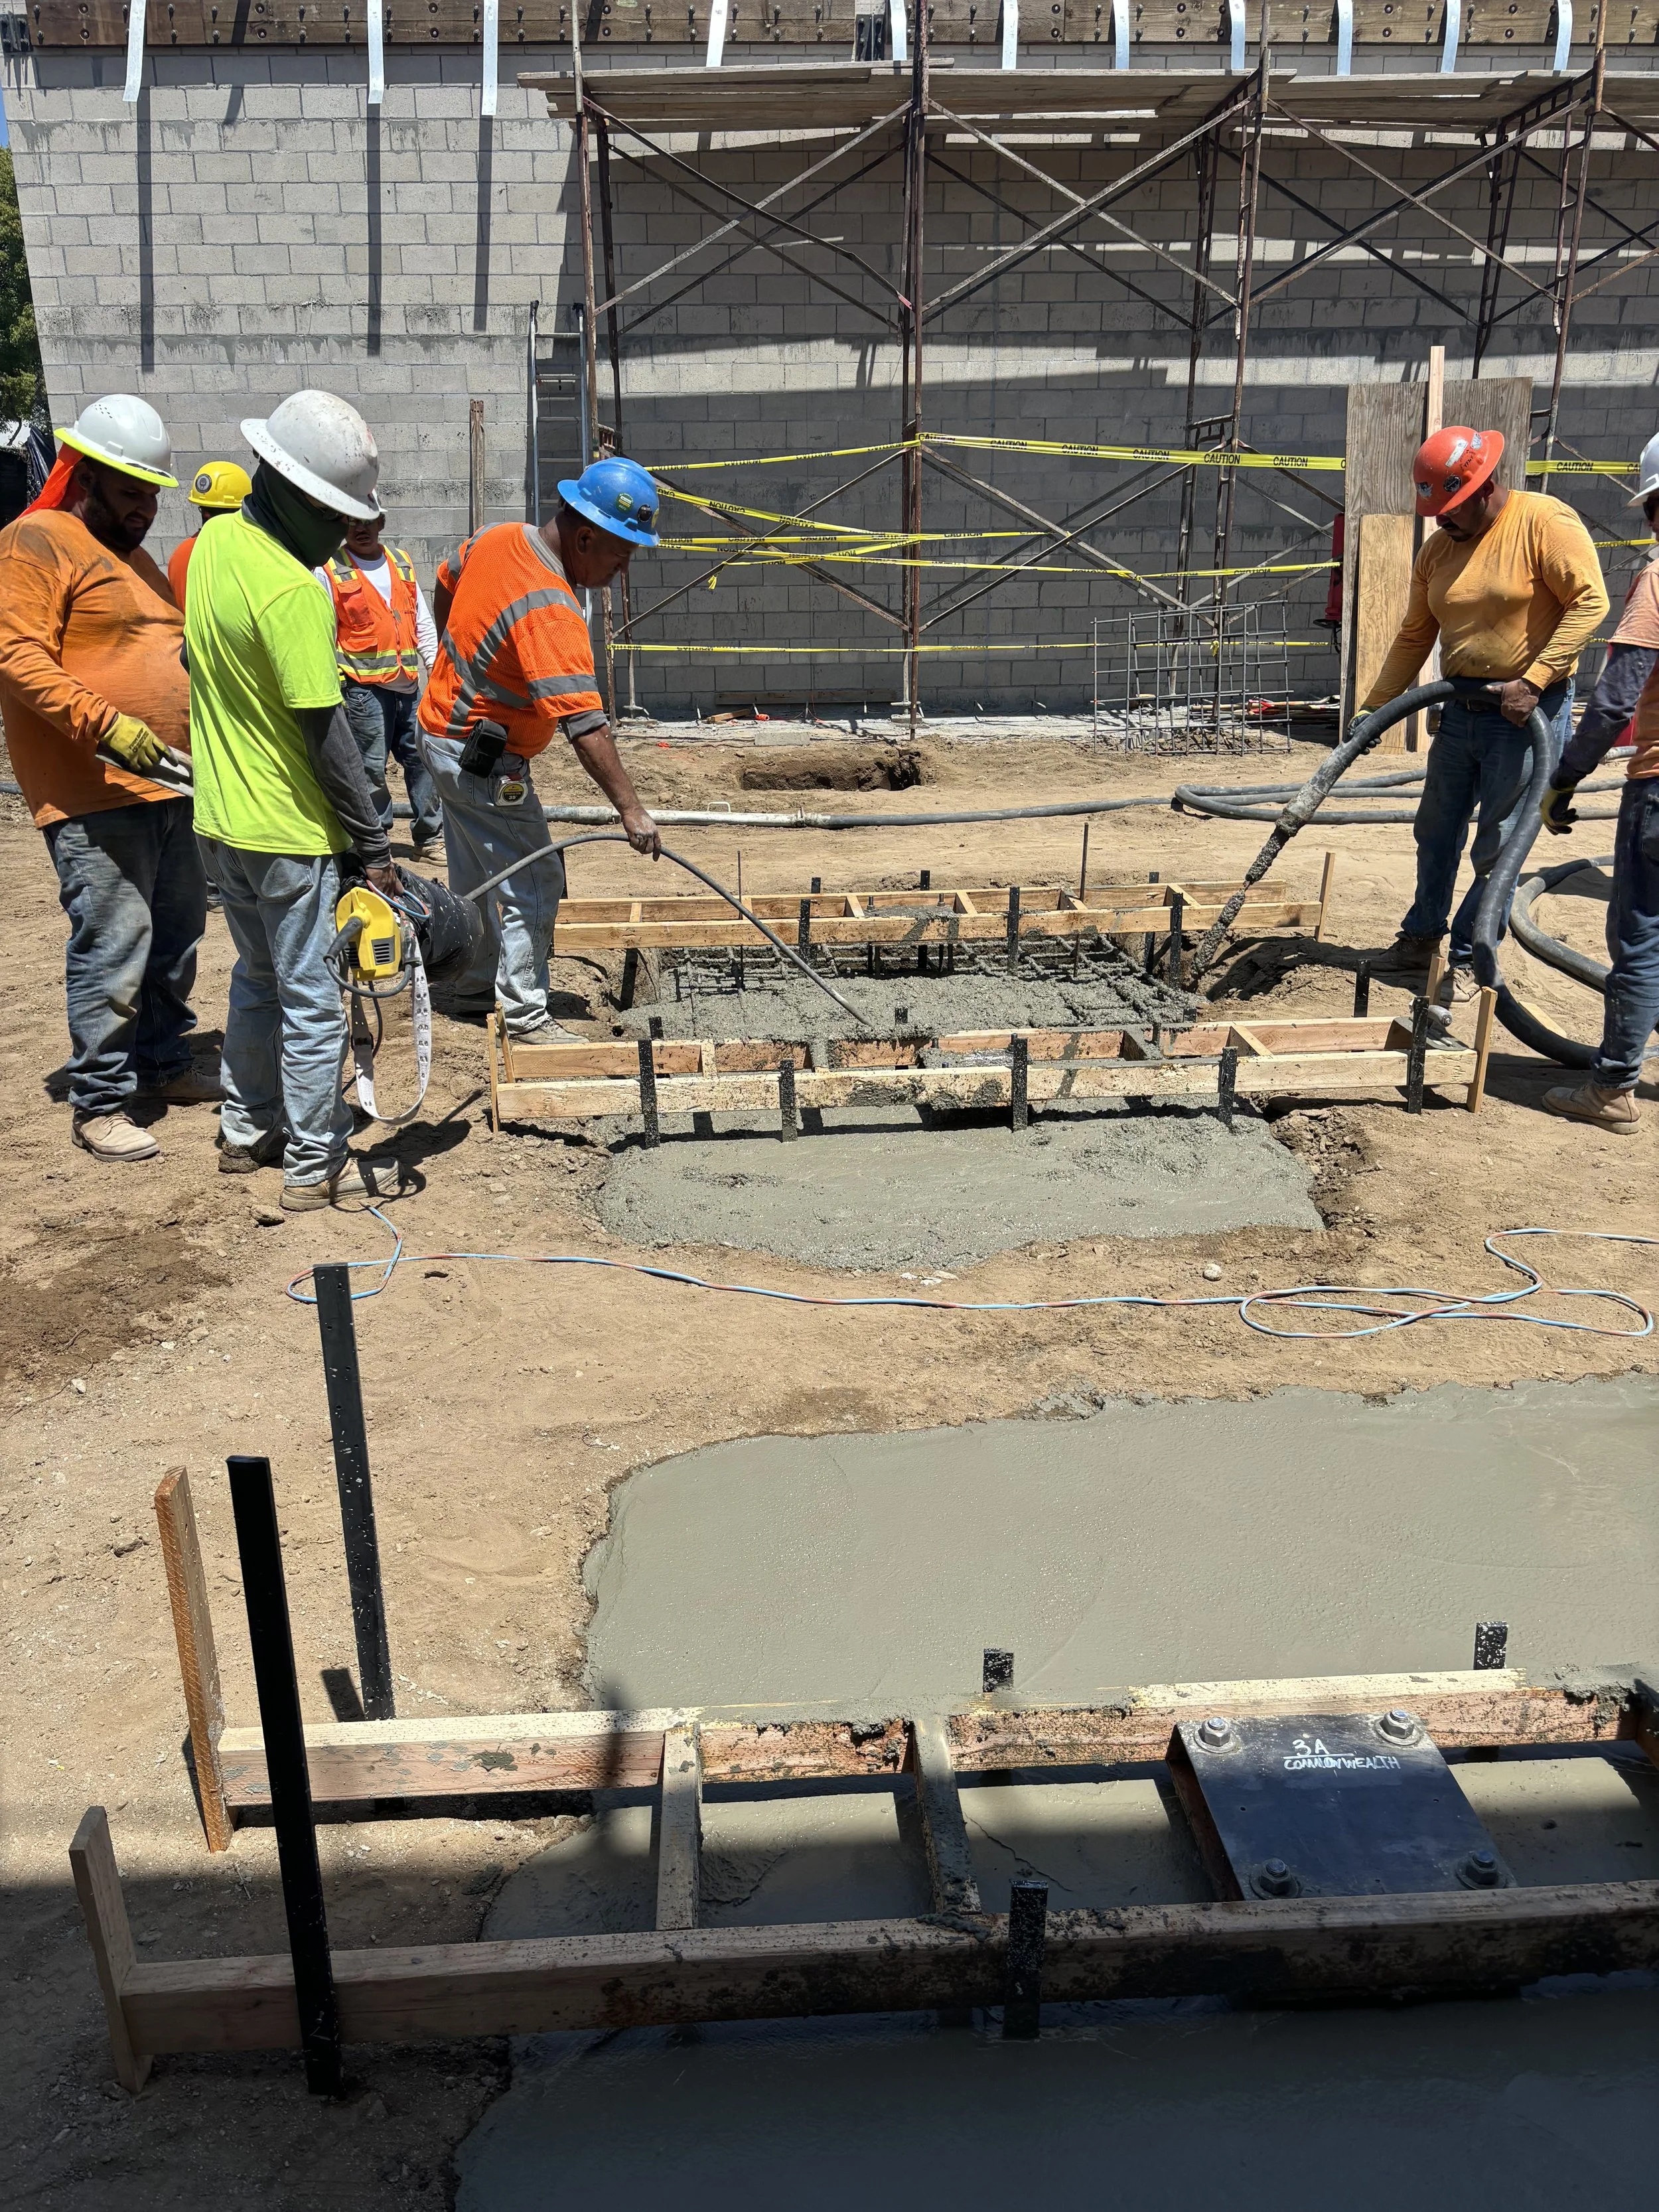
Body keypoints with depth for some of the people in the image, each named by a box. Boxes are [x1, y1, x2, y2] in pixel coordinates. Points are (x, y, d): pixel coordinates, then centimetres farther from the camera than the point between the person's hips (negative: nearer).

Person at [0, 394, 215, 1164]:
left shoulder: (135, 555, 23)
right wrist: (104, 725, -26)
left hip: (170, 787, 9)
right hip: (96, 797, -9)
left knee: (176, 938, 15)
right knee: (113, 949, -9)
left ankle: (164, 1063, 30)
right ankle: (98, 1104, 1)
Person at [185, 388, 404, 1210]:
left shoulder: (215, 542, 4)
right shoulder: (293, 592, -23)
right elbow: (327, 734, -22)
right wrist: (373, 844, -16)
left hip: (221, 817, 9)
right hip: (289, 830, -9)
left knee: (259, 978, 22)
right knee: (312, 1001, 2)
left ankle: (247, 1132, 33)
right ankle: (315, 1165, 11)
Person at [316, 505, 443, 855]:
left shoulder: (402, 562, 15)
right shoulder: (329, 570, -1)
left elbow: (423, 623, 19)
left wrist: (435, 667, 9)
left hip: (413, 685, 5)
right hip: (365, 688, -5)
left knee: (424, 760, 7)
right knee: (370, 768, -2)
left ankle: (430, 836, 18)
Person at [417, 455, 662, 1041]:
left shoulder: (498, 538, -3)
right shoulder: (550, 612, -30)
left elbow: (446, 582, 18)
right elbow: (584, 723, -35)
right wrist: (631, 810, -36)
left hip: (444, 726, 10)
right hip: (482, 761, -10)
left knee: (478, 877, 20)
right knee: (533, 883, -4)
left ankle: (469, 988, 32)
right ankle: (525, 1014, 1)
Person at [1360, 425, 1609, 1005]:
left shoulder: (1546, 522, -13)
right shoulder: (1437, 549, 7)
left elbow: (1590, 601, -18)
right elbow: (1414, 636, 13)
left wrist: (1533, 680, -24)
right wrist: (1373, 710, 9)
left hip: (1528, 712, -6)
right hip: (1462, 709, 7)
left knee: (1498, 847, -1)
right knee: (1436, 832, 16)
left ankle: (1469, 960, 10)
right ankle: (1421, 937, 32)